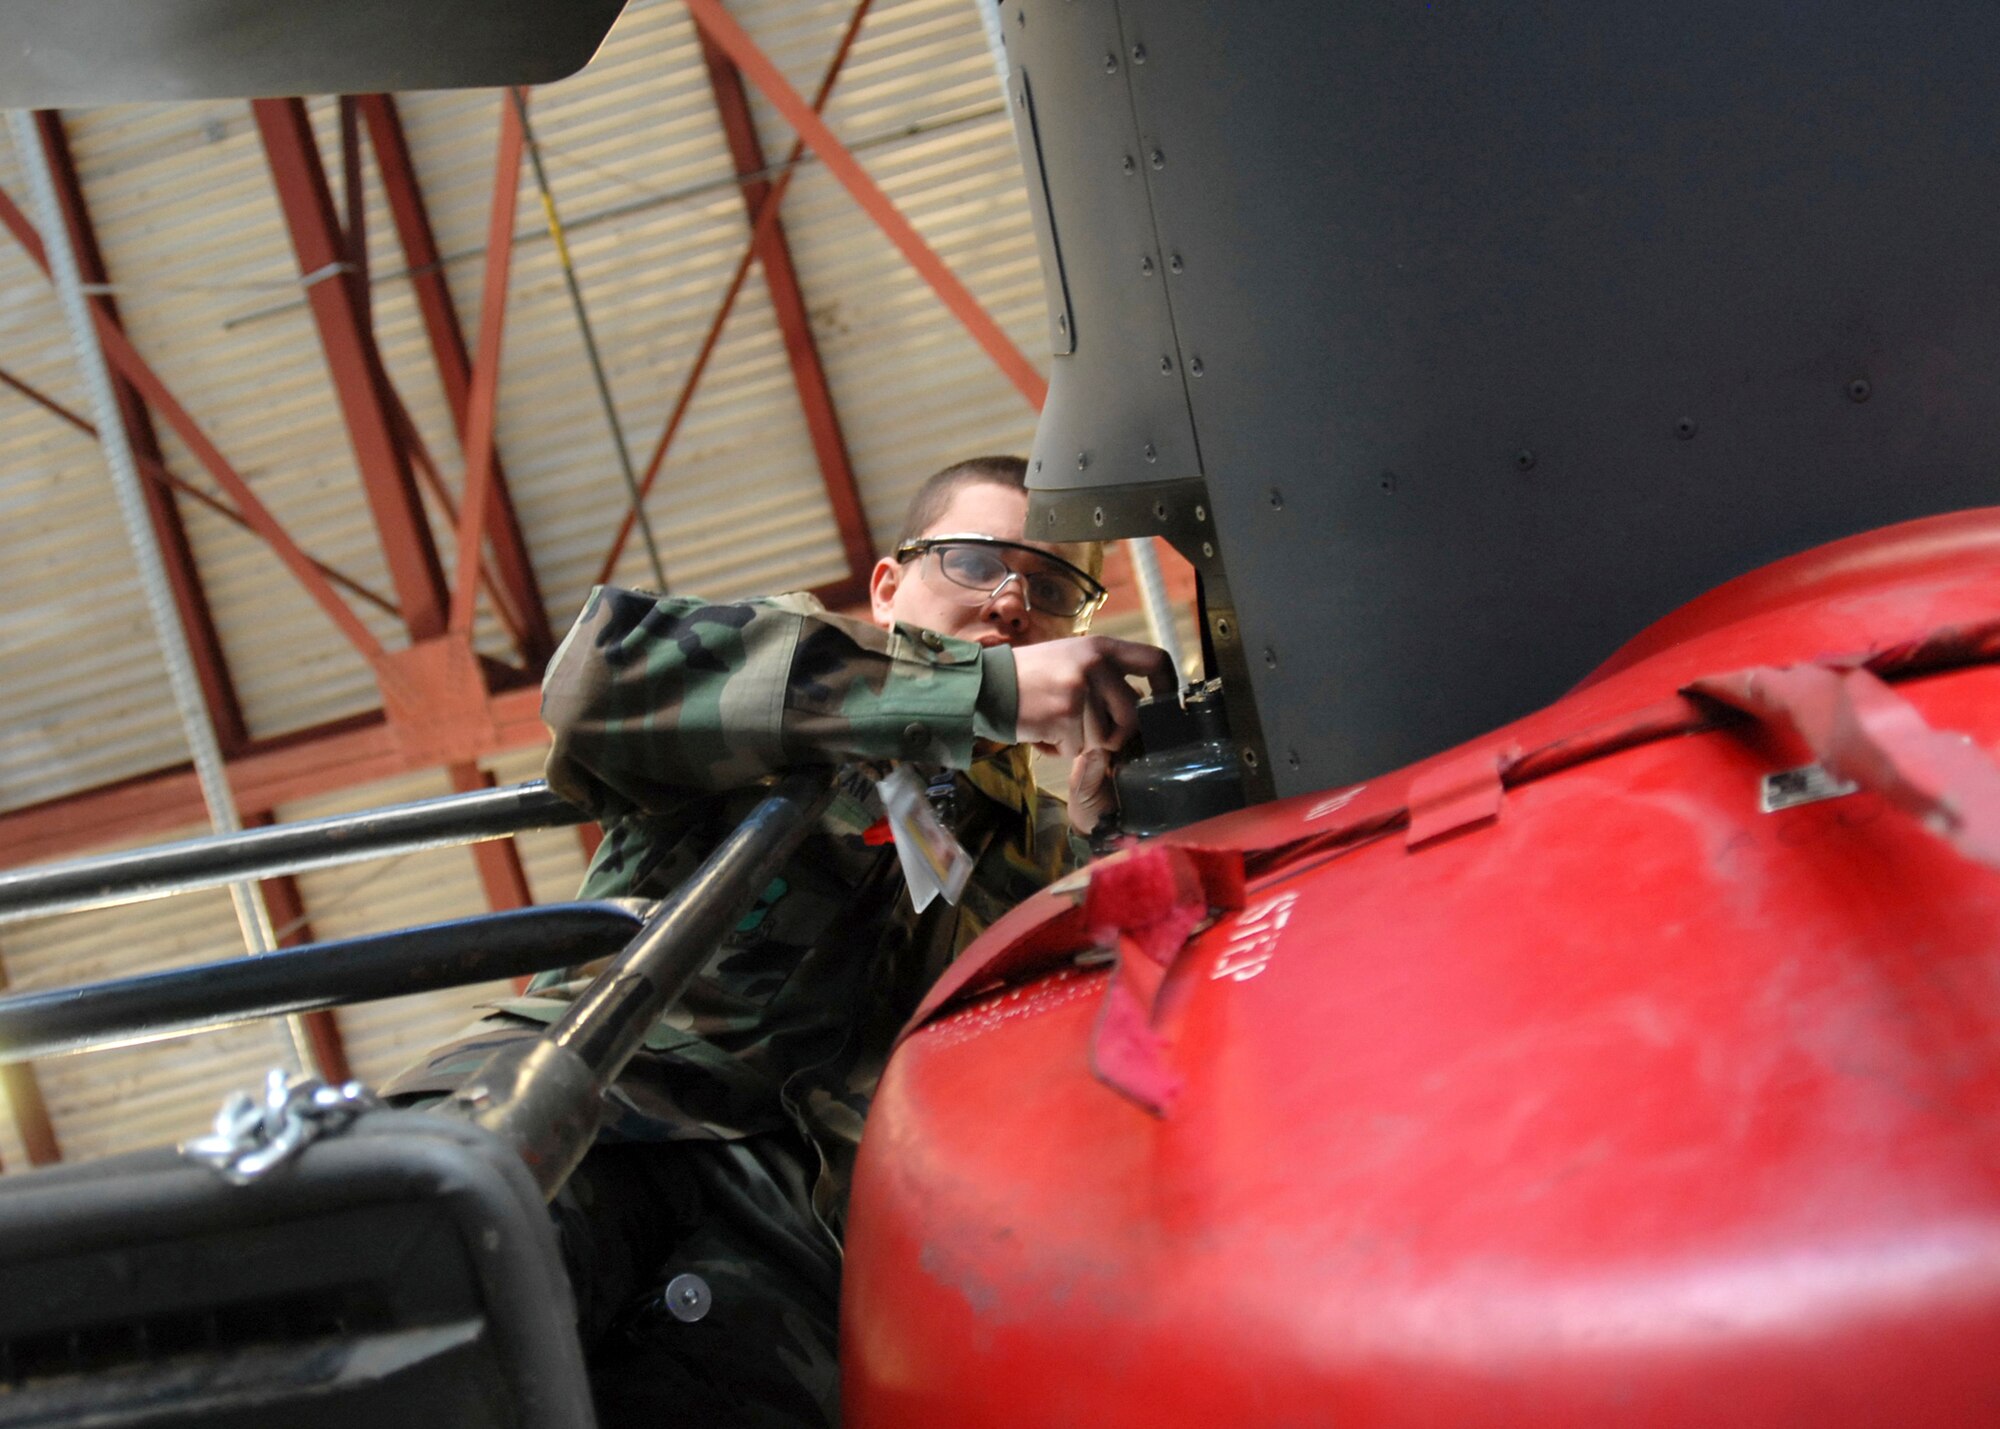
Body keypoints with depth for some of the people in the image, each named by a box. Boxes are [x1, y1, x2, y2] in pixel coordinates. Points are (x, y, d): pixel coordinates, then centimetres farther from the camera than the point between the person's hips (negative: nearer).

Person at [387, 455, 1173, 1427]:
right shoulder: (780, 654, 20)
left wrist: (1106, 842, 5)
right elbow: (603, 674, -5)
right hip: (602, 1086, -2)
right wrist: (989, 686, -9)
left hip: (795, 1209, 2)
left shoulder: (1035, 852, 31)